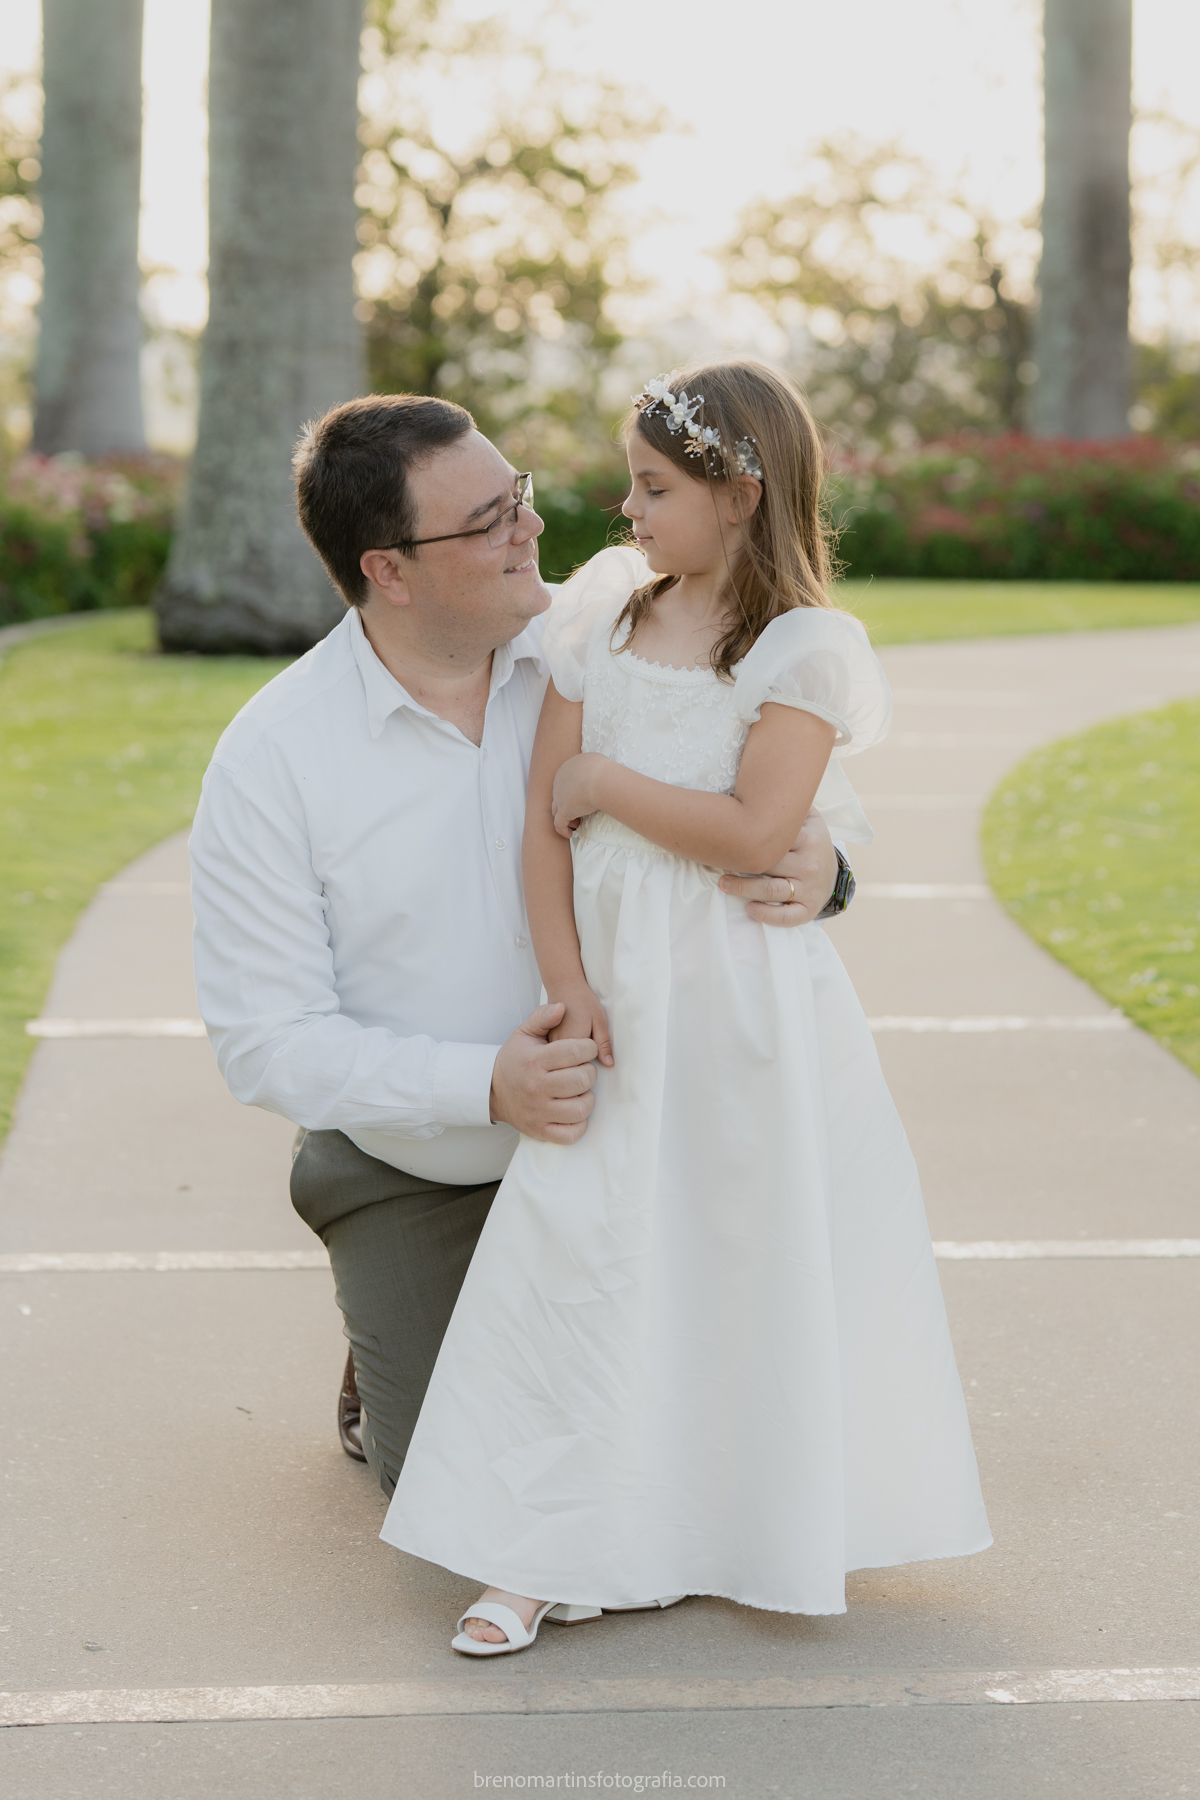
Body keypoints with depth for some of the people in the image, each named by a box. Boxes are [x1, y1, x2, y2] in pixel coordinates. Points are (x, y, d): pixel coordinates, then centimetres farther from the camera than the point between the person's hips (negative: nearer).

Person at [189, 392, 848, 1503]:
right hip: (417, 1184, -2)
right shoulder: (268, 762, -17)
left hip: (618, 1147, 2)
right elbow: (267, 1043, -17)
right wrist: (486, 1085, -29)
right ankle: (387, 1346, 32)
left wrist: (815, 856, -28)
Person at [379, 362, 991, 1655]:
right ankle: (550, 1552, 8)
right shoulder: (601, 617, 7)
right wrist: (566, 987, -6)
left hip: (746, 996, -3)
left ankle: (754, 1527, 24)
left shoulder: (807, 647, -7)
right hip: (619, 998, 4)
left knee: (752, 1251, 5)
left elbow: (754, 830, -20)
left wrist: (603, 781, -11)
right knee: (576, 1246, 0)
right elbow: (545, 821, 3)